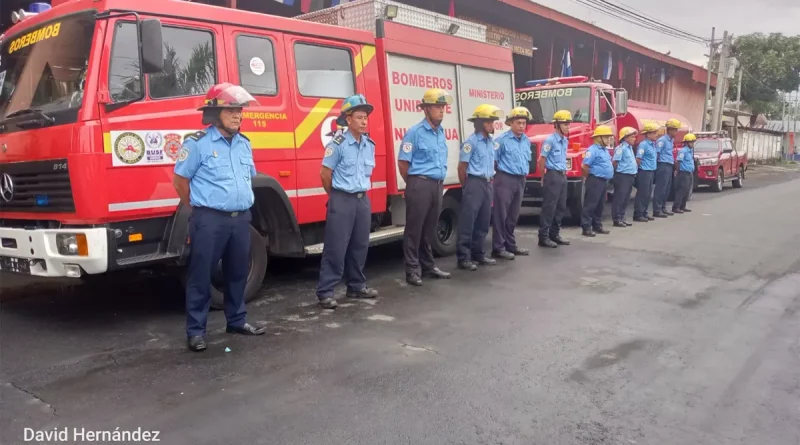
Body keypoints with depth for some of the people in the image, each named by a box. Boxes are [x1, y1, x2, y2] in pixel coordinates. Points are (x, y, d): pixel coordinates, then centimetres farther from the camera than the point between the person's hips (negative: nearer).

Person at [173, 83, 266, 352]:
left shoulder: (244, 143, 11)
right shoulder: (198, 143, -8)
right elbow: (180, 181, -2)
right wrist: (201, 210, 6)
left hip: (241, 218, 6)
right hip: (210, 220, -6)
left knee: (238, 273, 15)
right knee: (201, 276, 1)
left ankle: (237, 321, 29)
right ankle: (196, 330, 11)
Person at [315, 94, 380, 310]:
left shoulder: (369, 144, 8)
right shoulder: (338, 143, -11)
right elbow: (325, 173, -6)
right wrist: (336, 196, 5)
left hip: (363, 199, 6)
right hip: (342, 200, -6)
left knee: (360, 245, 12)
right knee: (336, 247, -5)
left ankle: (356, 286, 25)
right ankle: (325, 292, 1)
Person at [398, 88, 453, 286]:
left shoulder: (441, 132, 13)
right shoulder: (415, 132, -9)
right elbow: (402, 163, -8)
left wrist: (440, 182, 17)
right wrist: (414, 184, 1)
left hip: (437, 186, 7)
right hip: (420, 186, -7)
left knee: (429, 229, 15)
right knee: (414, 229, -2)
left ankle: (428, 266, 25)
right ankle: (412, 270, 4)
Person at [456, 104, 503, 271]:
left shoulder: (491, 142, 13)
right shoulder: (471, 141, -10)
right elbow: (462, 166, -9)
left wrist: (490, 181, 17)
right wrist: (465, 186, -2)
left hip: (487, 184, 8)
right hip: (474, 184, -8)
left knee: (483, 222, 12)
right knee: (468, 221, -6)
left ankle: (478, 254, 22)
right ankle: (464, 257, -2)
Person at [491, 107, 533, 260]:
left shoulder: (527, 141, 12)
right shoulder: (502, 140, -11)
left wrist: (525, 172, 17)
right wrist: (500, 172, -5)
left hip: (520, 180, 7)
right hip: (505, 180, -7)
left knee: (513, 215, 14)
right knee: (501, 215, -4)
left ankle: (510, 244, 24)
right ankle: (498, 248, 1)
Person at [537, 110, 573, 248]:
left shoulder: (565, 140, 13)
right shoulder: (550, 140, -12)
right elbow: (541, 160, -11)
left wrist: (564, 172, 16)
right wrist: (544, 178, -4)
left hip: (562, 176, 9)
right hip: (553, 176, -9)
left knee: (561, 207, 12)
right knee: (549, 207, -7)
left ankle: (554, 234, 21)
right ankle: (543, 237, -3)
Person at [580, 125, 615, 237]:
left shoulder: (605, 150, 15)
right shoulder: (593, 149, -15)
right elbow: (585, 166, -21)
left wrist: (606, 179, 18)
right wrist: (589, 178, -7)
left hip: (603, 181, 10)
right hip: (595, 181, -10)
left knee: (600, 205, 15)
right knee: (590, 205, -6)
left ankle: (597, 226, 24)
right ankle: (586, 228, -4)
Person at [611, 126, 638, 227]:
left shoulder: (630, 147, 15)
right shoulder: (621, 148, -14)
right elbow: (614, 161, -19)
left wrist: (633, 173, 17)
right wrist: (618, 170, -6)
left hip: (630, 176, 10)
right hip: (622, 176, -10)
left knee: (625, 199, 13)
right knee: (619, 198, -4)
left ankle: (621, 218, 20)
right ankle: (616, 219, 0)